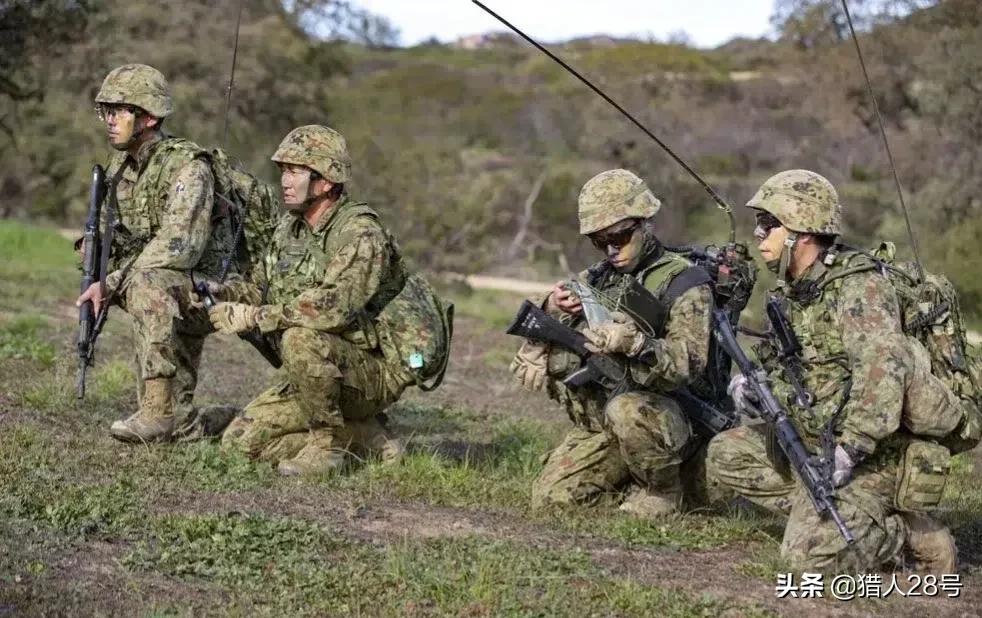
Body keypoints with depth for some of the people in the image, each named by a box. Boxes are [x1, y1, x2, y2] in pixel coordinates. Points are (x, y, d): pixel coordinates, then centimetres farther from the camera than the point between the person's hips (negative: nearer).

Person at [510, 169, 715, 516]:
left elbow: (688, 366, -23)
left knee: (627, 411, -38)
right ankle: (626, 474, 19)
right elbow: (527, 368, 8)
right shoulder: (595, 279, 10)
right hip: (598, 425, 7)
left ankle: (663, 491, -9)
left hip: (667, 419, -7)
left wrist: (633, 343, -40)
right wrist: (552, 313, -14)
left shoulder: (683, 282, -8)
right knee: (549, 497, -4)